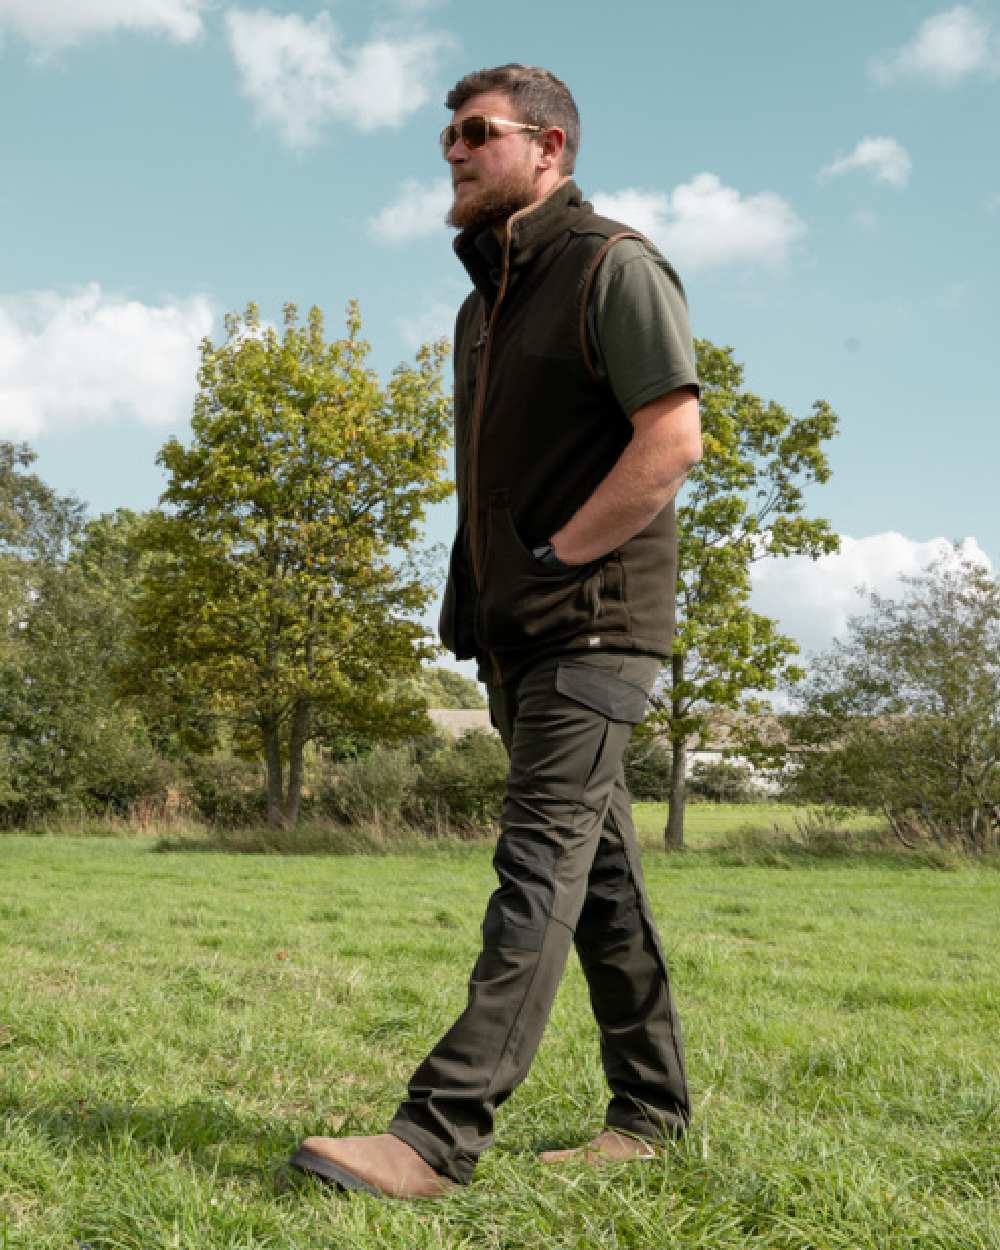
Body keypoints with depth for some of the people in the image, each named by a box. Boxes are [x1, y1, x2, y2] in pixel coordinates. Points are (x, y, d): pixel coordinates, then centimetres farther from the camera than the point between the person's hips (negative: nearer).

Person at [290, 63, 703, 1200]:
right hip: (519, 636, 9)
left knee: (542, 863, -13)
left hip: (592, 623, -9)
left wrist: (552, 560, -15)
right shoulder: (486, 300, 20)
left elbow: (673, 441, -17)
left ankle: (439, 1134, -16)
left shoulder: (612, 266, -6)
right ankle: (651, 1109, 20)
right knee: (597, 867, 11)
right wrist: (480, 598, 12)